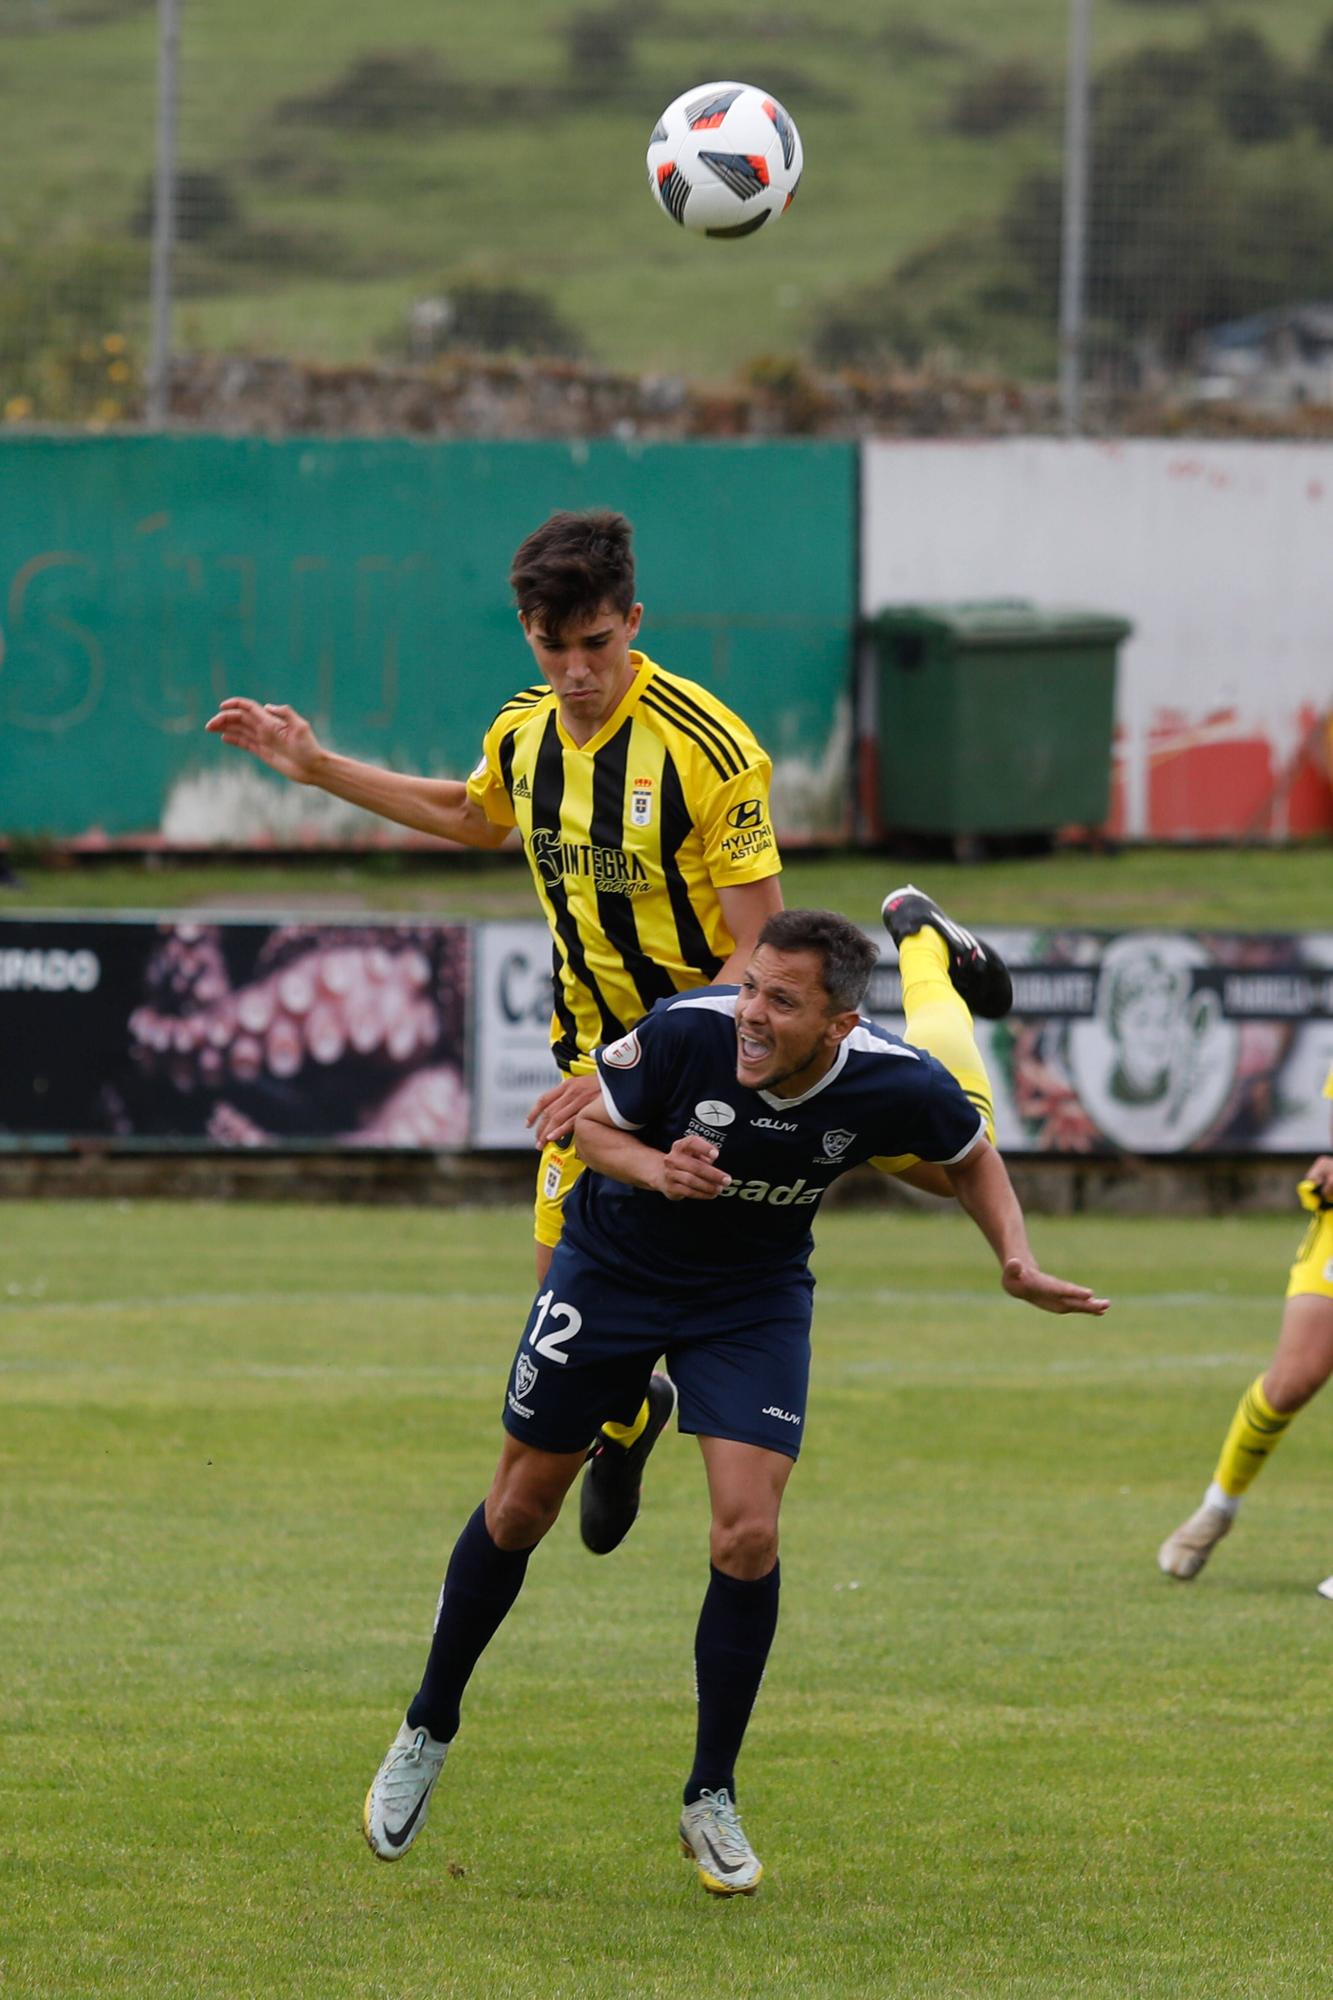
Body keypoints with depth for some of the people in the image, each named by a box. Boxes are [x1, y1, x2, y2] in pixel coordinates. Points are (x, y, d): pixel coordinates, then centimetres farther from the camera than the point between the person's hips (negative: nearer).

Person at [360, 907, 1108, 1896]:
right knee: (522, 1508, 8)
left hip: (757, 1295, 0)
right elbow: (596, 1125, -12)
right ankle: (429, 1730, 30)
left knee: (748, 1533, -13)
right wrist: (655, 1169, -33)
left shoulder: (895, 1082, -26)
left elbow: (970, 1153, -2)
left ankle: (711, 1800, 4)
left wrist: (1019, 1261, -17)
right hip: (615, 1264, 0)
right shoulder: (689, 1030, -31)